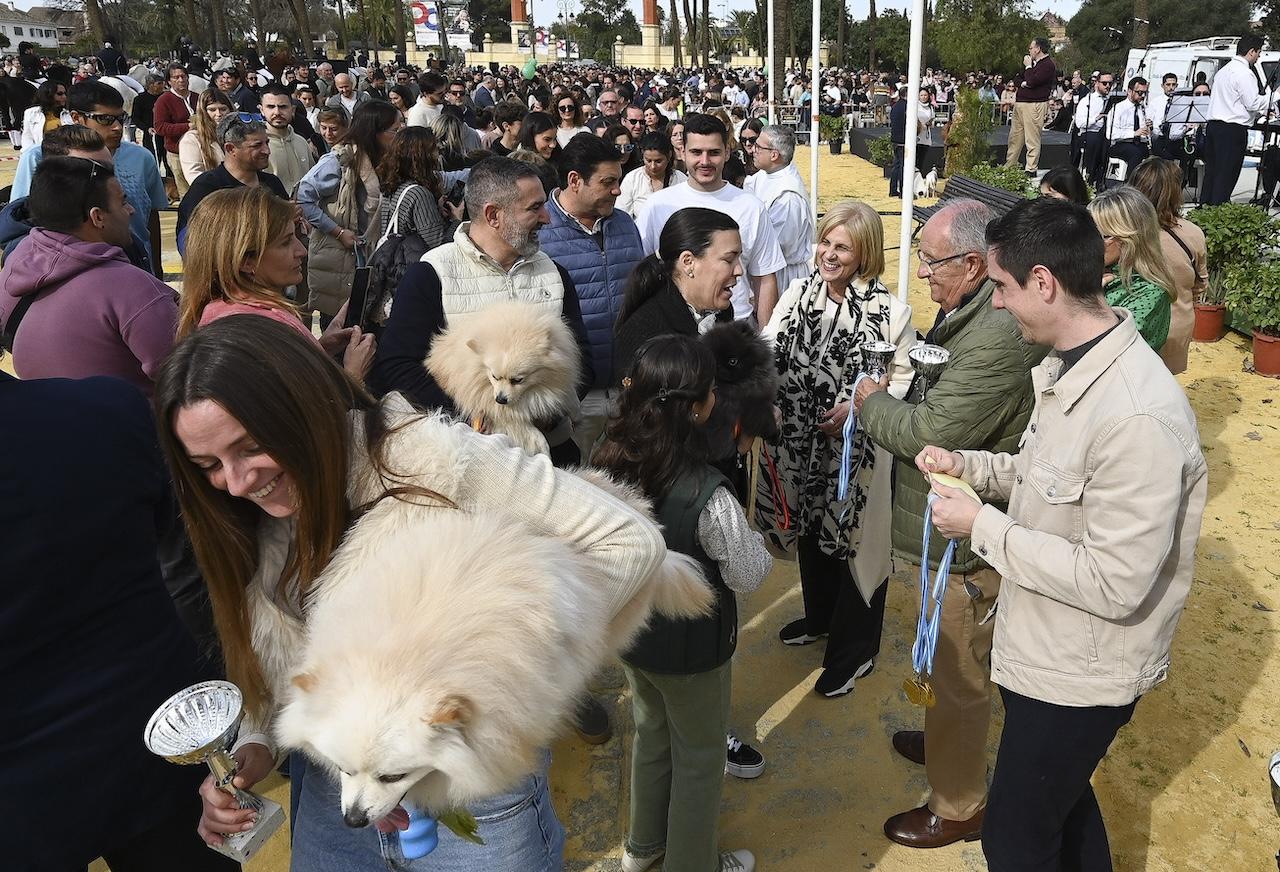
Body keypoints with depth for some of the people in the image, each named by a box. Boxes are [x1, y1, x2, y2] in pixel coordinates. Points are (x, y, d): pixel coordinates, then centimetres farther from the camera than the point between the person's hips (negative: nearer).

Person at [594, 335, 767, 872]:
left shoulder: (608, 465, -15)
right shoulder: (707, 495, -33)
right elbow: (749, 576, -18)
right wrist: (751, 537, -2)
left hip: (628, 629, 6)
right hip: (689, 646, -6)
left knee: (652, 733, 29)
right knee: (699, 756, 19)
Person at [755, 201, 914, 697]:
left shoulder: (890, 312, -14)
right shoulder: (798, 293, -2)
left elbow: (904, 378, -8)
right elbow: (766, 352, -4)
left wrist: (858, 406, -21)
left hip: (857, 449, -5)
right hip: (802, 447, 5)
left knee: (855, 542, 9)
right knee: (810, 531, 24)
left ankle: (854, 651, 30)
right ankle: (820, 617, 50)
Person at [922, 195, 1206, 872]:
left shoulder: (1138, 416, -32)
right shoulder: (1066, 365, -1)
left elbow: (1116, 584, -30)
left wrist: (983, 526, -23)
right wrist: (968, 465, -2)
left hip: (1080, 675, -8)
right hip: (1043, 645, 9)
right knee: (1061, 800, 29)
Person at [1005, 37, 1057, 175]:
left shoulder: (1048, 65, -10)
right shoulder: (1033, 62, 20)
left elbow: (1032, 82, -21)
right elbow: (1017, 79, 19)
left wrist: (1028, 67, -6)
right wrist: (1022, 83, -3)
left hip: (1034, 105, -9)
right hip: (1020, 103, 9)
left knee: (1032, 140, -6)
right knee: (1014, 137, 11)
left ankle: (1031, 170, -3)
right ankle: (1009, 166, 18)